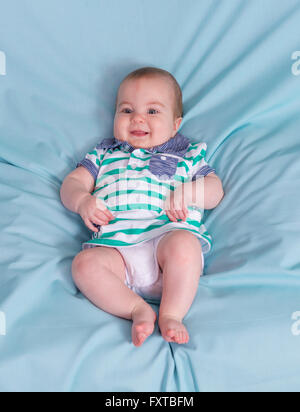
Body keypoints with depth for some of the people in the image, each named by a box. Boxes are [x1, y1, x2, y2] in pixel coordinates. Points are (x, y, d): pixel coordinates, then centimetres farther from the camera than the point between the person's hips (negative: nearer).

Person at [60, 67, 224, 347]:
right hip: (116, 246, 2)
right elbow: (71, 183, 23)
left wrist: (188, 192, -5)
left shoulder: (186, 155, 25)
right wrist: (82, 201, -2)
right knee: (85, 263, -28)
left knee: (183, 245, -36)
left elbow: (216, 190, 17)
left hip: (169, 234, -1)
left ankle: (171, 314, -23)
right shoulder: (104, 155, 29)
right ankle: (138, 310, -24)